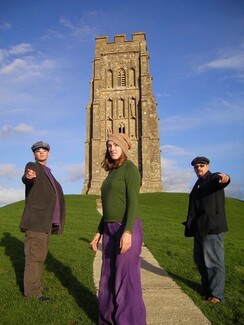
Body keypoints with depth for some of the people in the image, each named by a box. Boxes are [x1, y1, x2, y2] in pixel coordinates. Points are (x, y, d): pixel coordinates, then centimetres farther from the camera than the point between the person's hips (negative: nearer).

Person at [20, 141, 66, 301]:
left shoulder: (47, 172, 20)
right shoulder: (32, 166, -3)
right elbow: (27, 179, -27)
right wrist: (28, 176, -52)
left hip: (46, 221, 8)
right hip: (36, 219, -8)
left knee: (40, 254, 15)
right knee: (35, 255, -5)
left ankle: (34, 285, 27)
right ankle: (33, 291, 2)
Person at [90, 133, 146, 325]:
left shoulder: (130, 168, -8)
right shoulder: (112, 173, 16)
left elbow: (133, 202, -17)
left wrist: (127, 232, -25)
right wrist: (99, 232, 17)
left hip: (126, 229, -9)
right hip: (111, 230, 9)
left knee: (126, 279, -1)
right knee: (109, 277, 15)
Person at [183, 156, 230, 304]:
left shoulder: (214, 178, -6)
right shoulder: (198, 183, 18)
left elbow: (221, 181, -31)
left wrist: (224, 178, -54)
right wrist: (190, 223, 16)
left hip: (212, 226, -9)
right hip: (200, 227, 9)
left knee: (213, 260, -2)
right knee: (199, 258, 17)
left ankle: (216, 294, 10)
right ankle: (208, 287, 34)